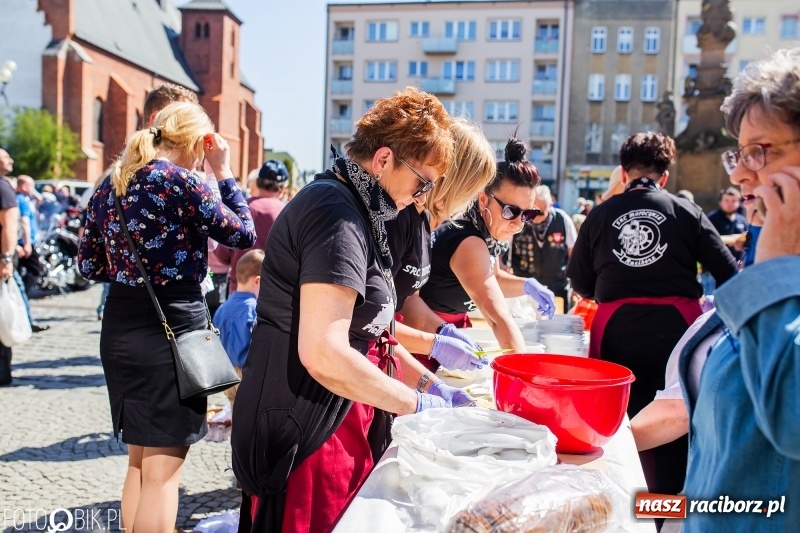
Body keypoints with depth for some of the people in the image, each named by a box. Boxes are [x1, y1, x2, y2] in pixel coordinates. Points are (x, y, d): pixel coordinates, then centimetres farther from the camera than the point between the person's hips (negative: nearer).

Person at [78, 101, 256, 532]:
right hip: (172, 325, -7)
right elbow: (243, 234, -4)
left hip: (120, 325, 8)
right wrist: (224, 173, 2)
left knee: (139, 462, 22)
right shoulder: (181, 182, -13)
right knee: (162, 470, 3)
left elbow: (89, 265, 12)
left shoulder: (110, 184, 8)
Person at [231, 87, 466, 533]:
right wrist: (416, 404, -17)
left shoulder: (351, 211, 12)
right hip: (306, 435, -10)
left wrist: (428, 384, 9)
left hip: (340, 424, 10)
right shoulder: (337, 216, -20)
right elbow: (324, 354, -28)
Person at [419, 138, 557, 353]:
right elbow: (500, 319, -39)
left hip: (451, 326, 8)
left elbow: (490, 279, 13)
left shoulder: (486, 229, -4)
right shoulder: (468, 243, -30)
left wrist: (527, 285, -4)